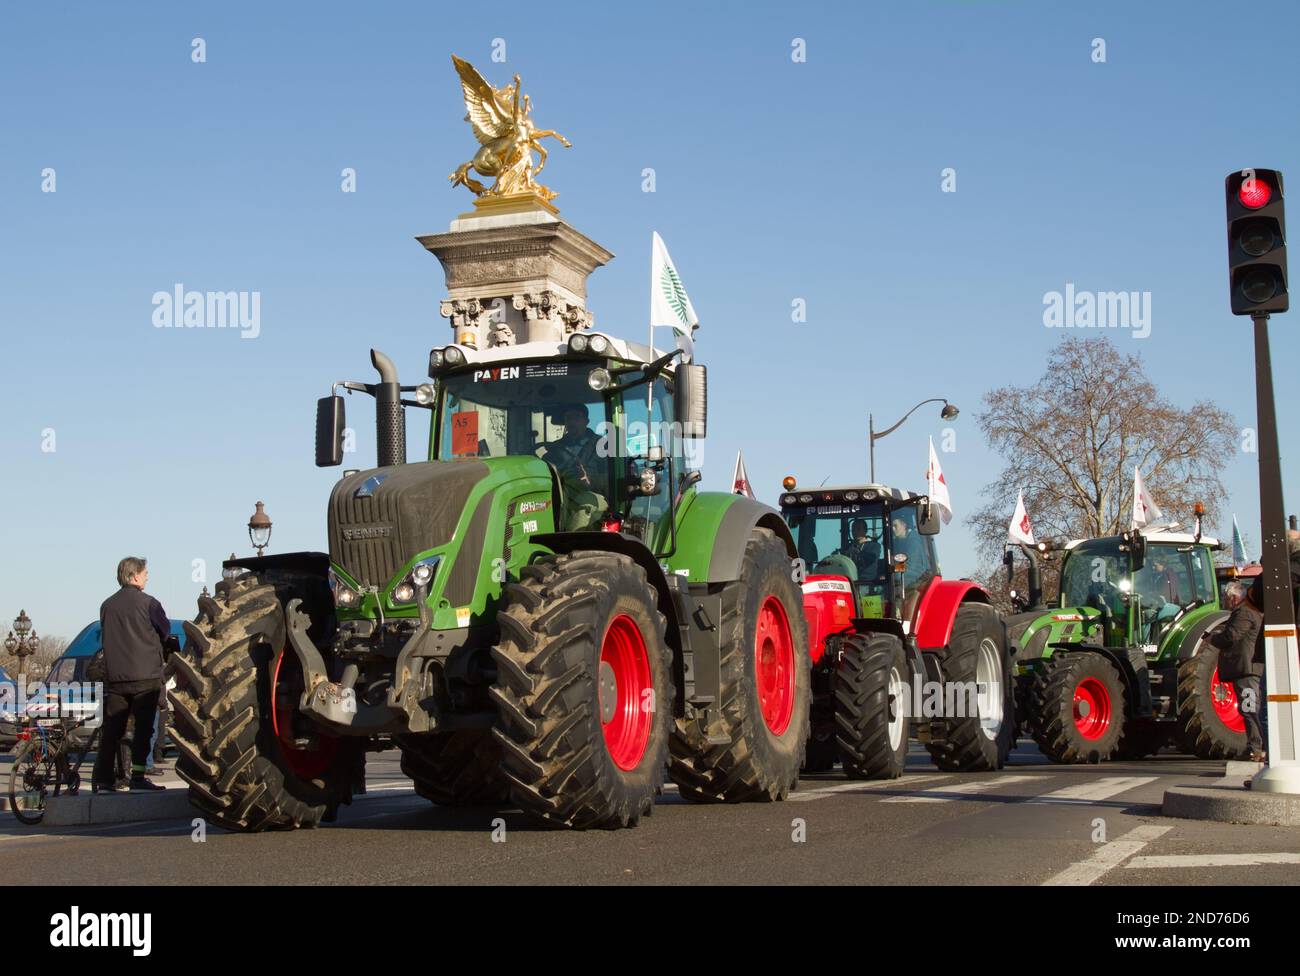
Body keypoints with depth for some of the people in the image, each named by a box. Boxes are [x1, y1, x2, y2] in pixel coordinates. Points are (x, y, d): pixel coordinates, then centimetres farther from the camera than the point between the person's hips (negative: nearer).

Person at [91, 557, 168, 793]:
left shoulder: (107, 605, 8)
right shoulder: (148, 603, -6)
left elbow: (106, 636, 16)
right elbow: (166, 632, 5)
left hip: (114, 677, 5)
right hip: (145, 676, -5)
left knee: (111, 730, 9)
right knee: (142, 728, 0)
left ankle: (102, 780, 9)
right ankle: (137, 776, -4)